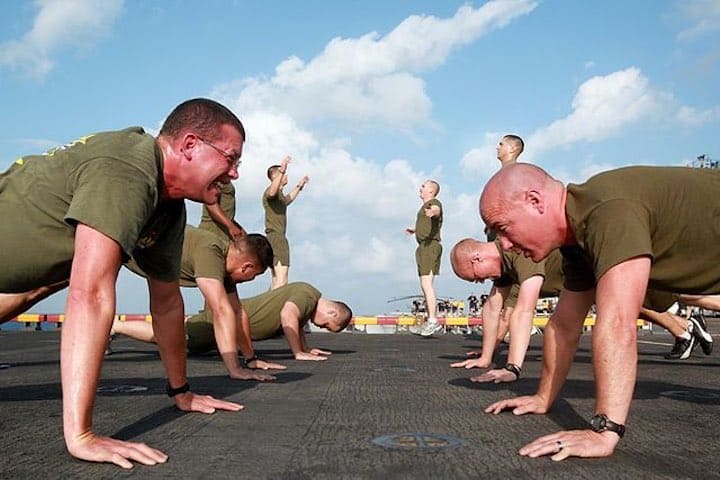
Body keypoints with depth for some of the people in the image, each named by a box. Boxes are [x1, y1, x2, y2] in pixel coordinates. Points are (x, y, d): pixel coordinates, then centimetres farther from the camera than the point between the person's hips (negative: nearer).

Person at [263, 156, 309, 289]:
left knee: (276, 281, 10)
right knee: (281, 280, -22)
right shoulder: (271, 190, -7)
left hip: (278, 237, 11)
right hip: (276, 237, -11)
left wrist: (299, 186, 53)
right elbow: (271, 193, -34)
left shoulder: (279, 193, 25)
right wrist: (281, 170, -40)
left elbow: (287, 200, 48)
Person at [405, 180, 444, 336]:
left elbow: (437, 210, -30)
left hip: (430, 246, -10)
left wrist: (432, 212, -53)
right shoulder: (426, 206, 25)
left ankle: (433, 321, -22)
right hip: (424, 247, 10)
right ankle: (431, 321, 13)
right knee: (424, 285, 9)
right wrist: (415, 230, 55)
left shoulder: (434, 202, -5)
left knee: (426, 283, -18)